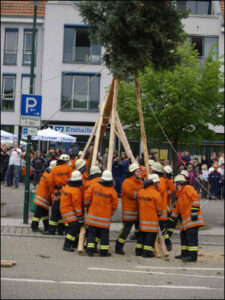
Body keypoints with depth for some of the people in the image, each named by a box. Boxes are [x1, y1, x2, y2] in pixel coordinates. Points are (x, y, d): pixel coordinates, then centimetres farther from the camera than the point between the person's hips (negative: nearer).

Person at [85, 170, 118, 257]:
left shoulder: (95, 187, -4)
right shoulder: (112, 191, -8)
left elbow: (87, 197, -1)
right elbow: (114, 205, -1)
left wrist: (87, 204, 18)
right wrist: (111, 214, 15)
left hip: (93, 214, 2)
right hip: (105, 217, -2)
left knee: (91, 232, 9)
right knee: (104, 233, 8)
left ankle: (90, 250, 6)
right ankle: (103, 251, 12)